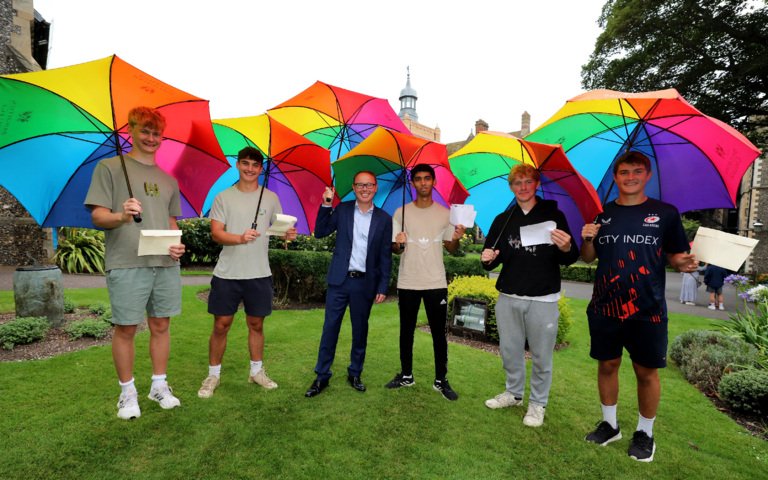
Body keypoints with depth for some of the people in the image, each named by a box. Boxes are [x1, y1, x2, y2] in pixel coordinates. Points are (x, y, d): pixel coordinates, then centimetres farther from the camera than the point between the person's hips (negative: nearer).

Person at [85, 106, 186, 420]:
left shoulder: (168, 180, 17)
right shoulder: (109, 168, 4)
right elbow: (97, 216, -3)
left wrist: (177, 245, 1)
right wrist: (120, 216, -25)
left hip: (166, 264, 4)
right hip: (126, 264, -4)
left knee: (161, 325, 9)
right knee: (125, 328, 3)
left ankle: (159, 385, 23)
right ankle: (127, 392, 19)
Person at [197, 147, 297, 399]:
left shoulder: (270, 197, 6)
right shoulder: (223, 197, 1)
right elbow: (216, 233, -6)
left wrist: (289, 234, -18)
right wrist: (241, 238, -25)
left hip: (259, 274, 1)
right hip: (227, 273, -1)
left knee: (256, 324, 12)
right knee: (221, 324, 6)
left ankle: (257, 371, 29)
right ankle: (213, 375, 23)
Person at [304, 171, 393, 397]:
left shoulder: (384, 219, 2)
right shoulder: (342, 210, 4)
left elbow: (386, 257, 2)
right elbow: (320, 232, 1)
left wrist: (383, 287, -2)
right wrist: (326, 205, -10)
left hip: (365, 283, 0)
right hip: (339, 279, 0)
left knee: (360, 330, 11)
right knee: (330, 327, 4)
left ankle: (355, 374, 28)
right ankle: (322, 376, 16)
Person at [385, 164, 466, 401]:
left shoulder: (445, 213, 3)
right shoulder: (401, 212, 2)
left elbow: (451, 249, 7)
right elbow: (395, 249, 3)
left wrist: (456, 238, -14)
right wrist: (398, 244, -19)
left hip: (436, 283, 0)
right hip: (407, 283, 1)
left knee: (438, 332, 6)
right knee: (406, 330, 12)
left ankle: (441, 380, 19)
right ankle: (406, 375, 27)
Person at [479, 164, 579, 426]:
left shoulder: (553, 216, 1)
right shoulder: (502, 220, 10)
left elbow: (569, 260, 0)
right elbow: (491, 260, 13)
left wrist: (566, 249, -23)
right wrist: (488, 259, -11)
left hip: (543, 299, -3)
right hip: (508, 298, 3)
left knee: (541, 355, 7)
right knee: (510, 350, 13)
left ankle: (538, 403, 26)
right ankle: (514, 393, 35)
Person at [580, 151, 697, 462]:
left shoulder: (665, 213, -1)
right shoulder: (603, 214, 5)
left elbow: (675, 255, 5)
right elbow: (588, 258, 10)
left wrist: (683, 263, -18)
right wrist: (587, 240, -11)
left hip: (647, 309, -2)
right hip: (605, 307, 2)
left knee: (646, 371, 9)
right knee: (607, 365, 12)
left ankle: (645, 433, 29)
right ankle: (609, 424, 31)